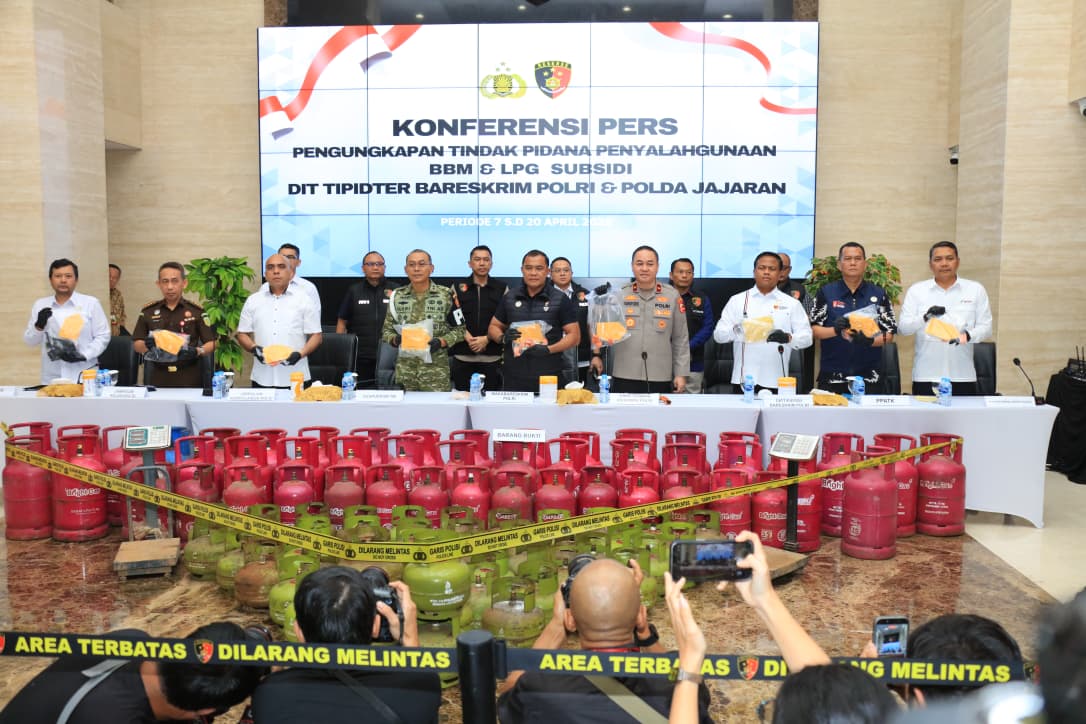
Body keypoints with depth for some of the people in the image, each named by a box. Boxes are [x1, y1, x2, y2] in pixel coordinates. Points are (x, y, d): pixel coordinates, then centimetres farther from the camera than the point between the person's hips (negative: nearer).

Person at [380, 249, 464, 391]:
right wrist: (395, 339, -9)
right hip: (405, 370, 2)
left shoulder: (446, 295, -1)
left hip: (436, 370, -2)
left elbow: (459, 329, 1)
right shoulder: (397, 296, 7)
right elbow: (386, 330, 12)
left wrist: (441, 342, -15)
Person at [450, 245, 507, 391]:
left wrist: (487, 339, -9)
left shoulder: (501, 289, 6)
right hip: (463, 356, 1)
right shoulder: (457, 288, 7)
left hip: (492, 356, 0)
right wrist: (467, 337, -11)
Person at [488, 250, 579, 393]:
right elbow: (493, 327, 17)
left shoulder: (560, 300, 1)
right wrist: (502, 338, -7)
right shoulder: (509, 297, 10)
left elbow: (574, 335, -1)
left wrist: (549, 349, -16)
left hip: (548, 377, -2)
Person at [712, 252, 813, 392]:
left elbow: (806, 337, 4)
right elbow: (718, 334, 3)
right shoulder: (738, 300, 7)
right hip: (744, 379, 0)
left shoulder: (791, 303, 8)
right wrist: (736, 330, -18)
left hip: (775, 381, 0)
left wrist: (787, 338, -18)